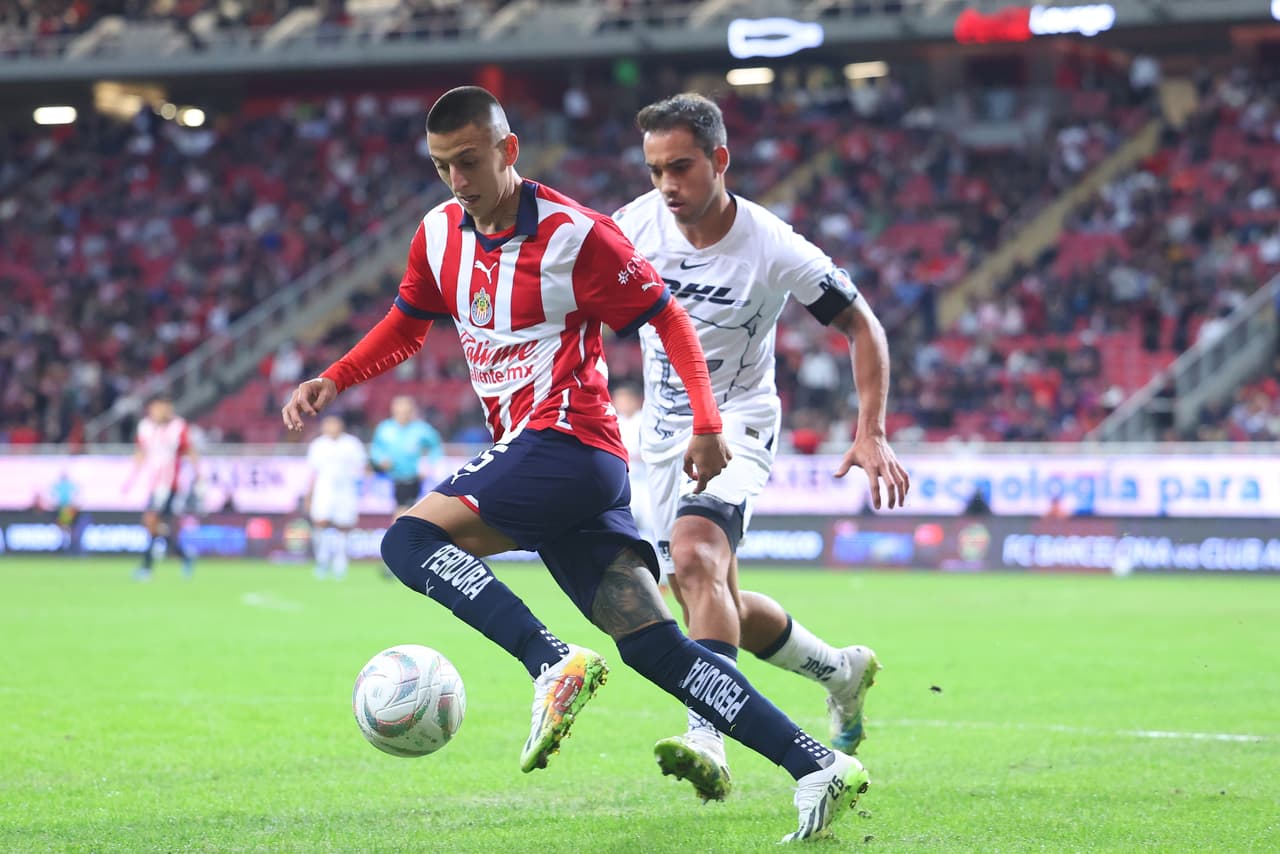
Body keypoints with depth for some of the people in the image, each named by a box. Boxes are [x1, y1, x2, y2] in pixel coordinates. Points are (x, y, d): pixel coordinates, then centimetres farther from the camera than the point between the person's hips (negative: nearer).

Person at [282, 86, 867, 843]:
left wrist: (707, 424, -16)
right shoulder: (440, 234, 11)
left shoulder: (575, 236, -10)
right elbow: (407, 327, 26)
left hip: (569, 444, -7)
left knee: (410, 538, -20)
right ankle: (820, 767, -4)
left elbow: (669, 320, -6)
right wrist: (334, 380, 10)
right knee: (654, 644, -1)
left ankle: (554, 665, -32)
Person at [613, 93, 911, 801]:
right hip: (665, 431, 6)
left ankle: (707, 744, -44)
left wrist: (871, 434, -17)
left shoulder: (773, 249, -20)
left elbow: (862, 327, -8)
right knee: (714, 606, 13)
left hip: (736, 422, -6)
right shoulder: (637, 225, -10)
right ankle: (842, 672, 39)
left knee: (694, 556, -33)